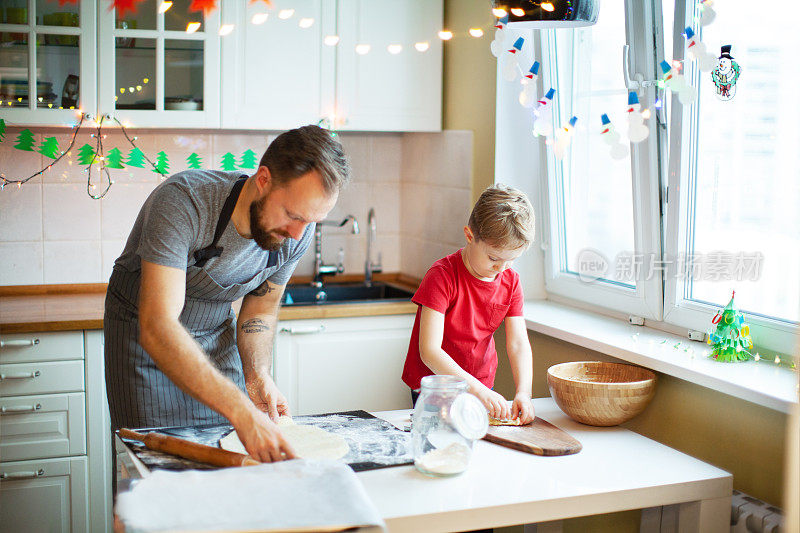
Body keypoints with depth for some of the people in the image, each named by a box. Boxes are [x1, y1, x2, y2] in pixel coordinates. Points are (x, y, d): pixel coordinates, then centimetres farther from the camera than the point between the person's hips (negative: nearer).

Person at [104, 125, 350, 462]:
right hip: (145, 334, -4)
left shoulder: (298, 233, -18)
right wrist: (241, 411, -52)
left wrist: (258, 374, -18)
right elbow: (157, 328, -44)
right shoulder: (183, 201, -35)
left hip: (217, 332, 4)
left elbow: (260, 308, 1)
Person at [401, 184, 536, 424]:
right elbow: (429, 351, -28)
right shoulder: (442, 276, -22)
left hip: (482, 386, 5)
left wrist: (523, 392, -25)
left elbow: (518, 343, -7)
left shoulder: (511, 282, -4)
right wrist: (478, 390, -35)